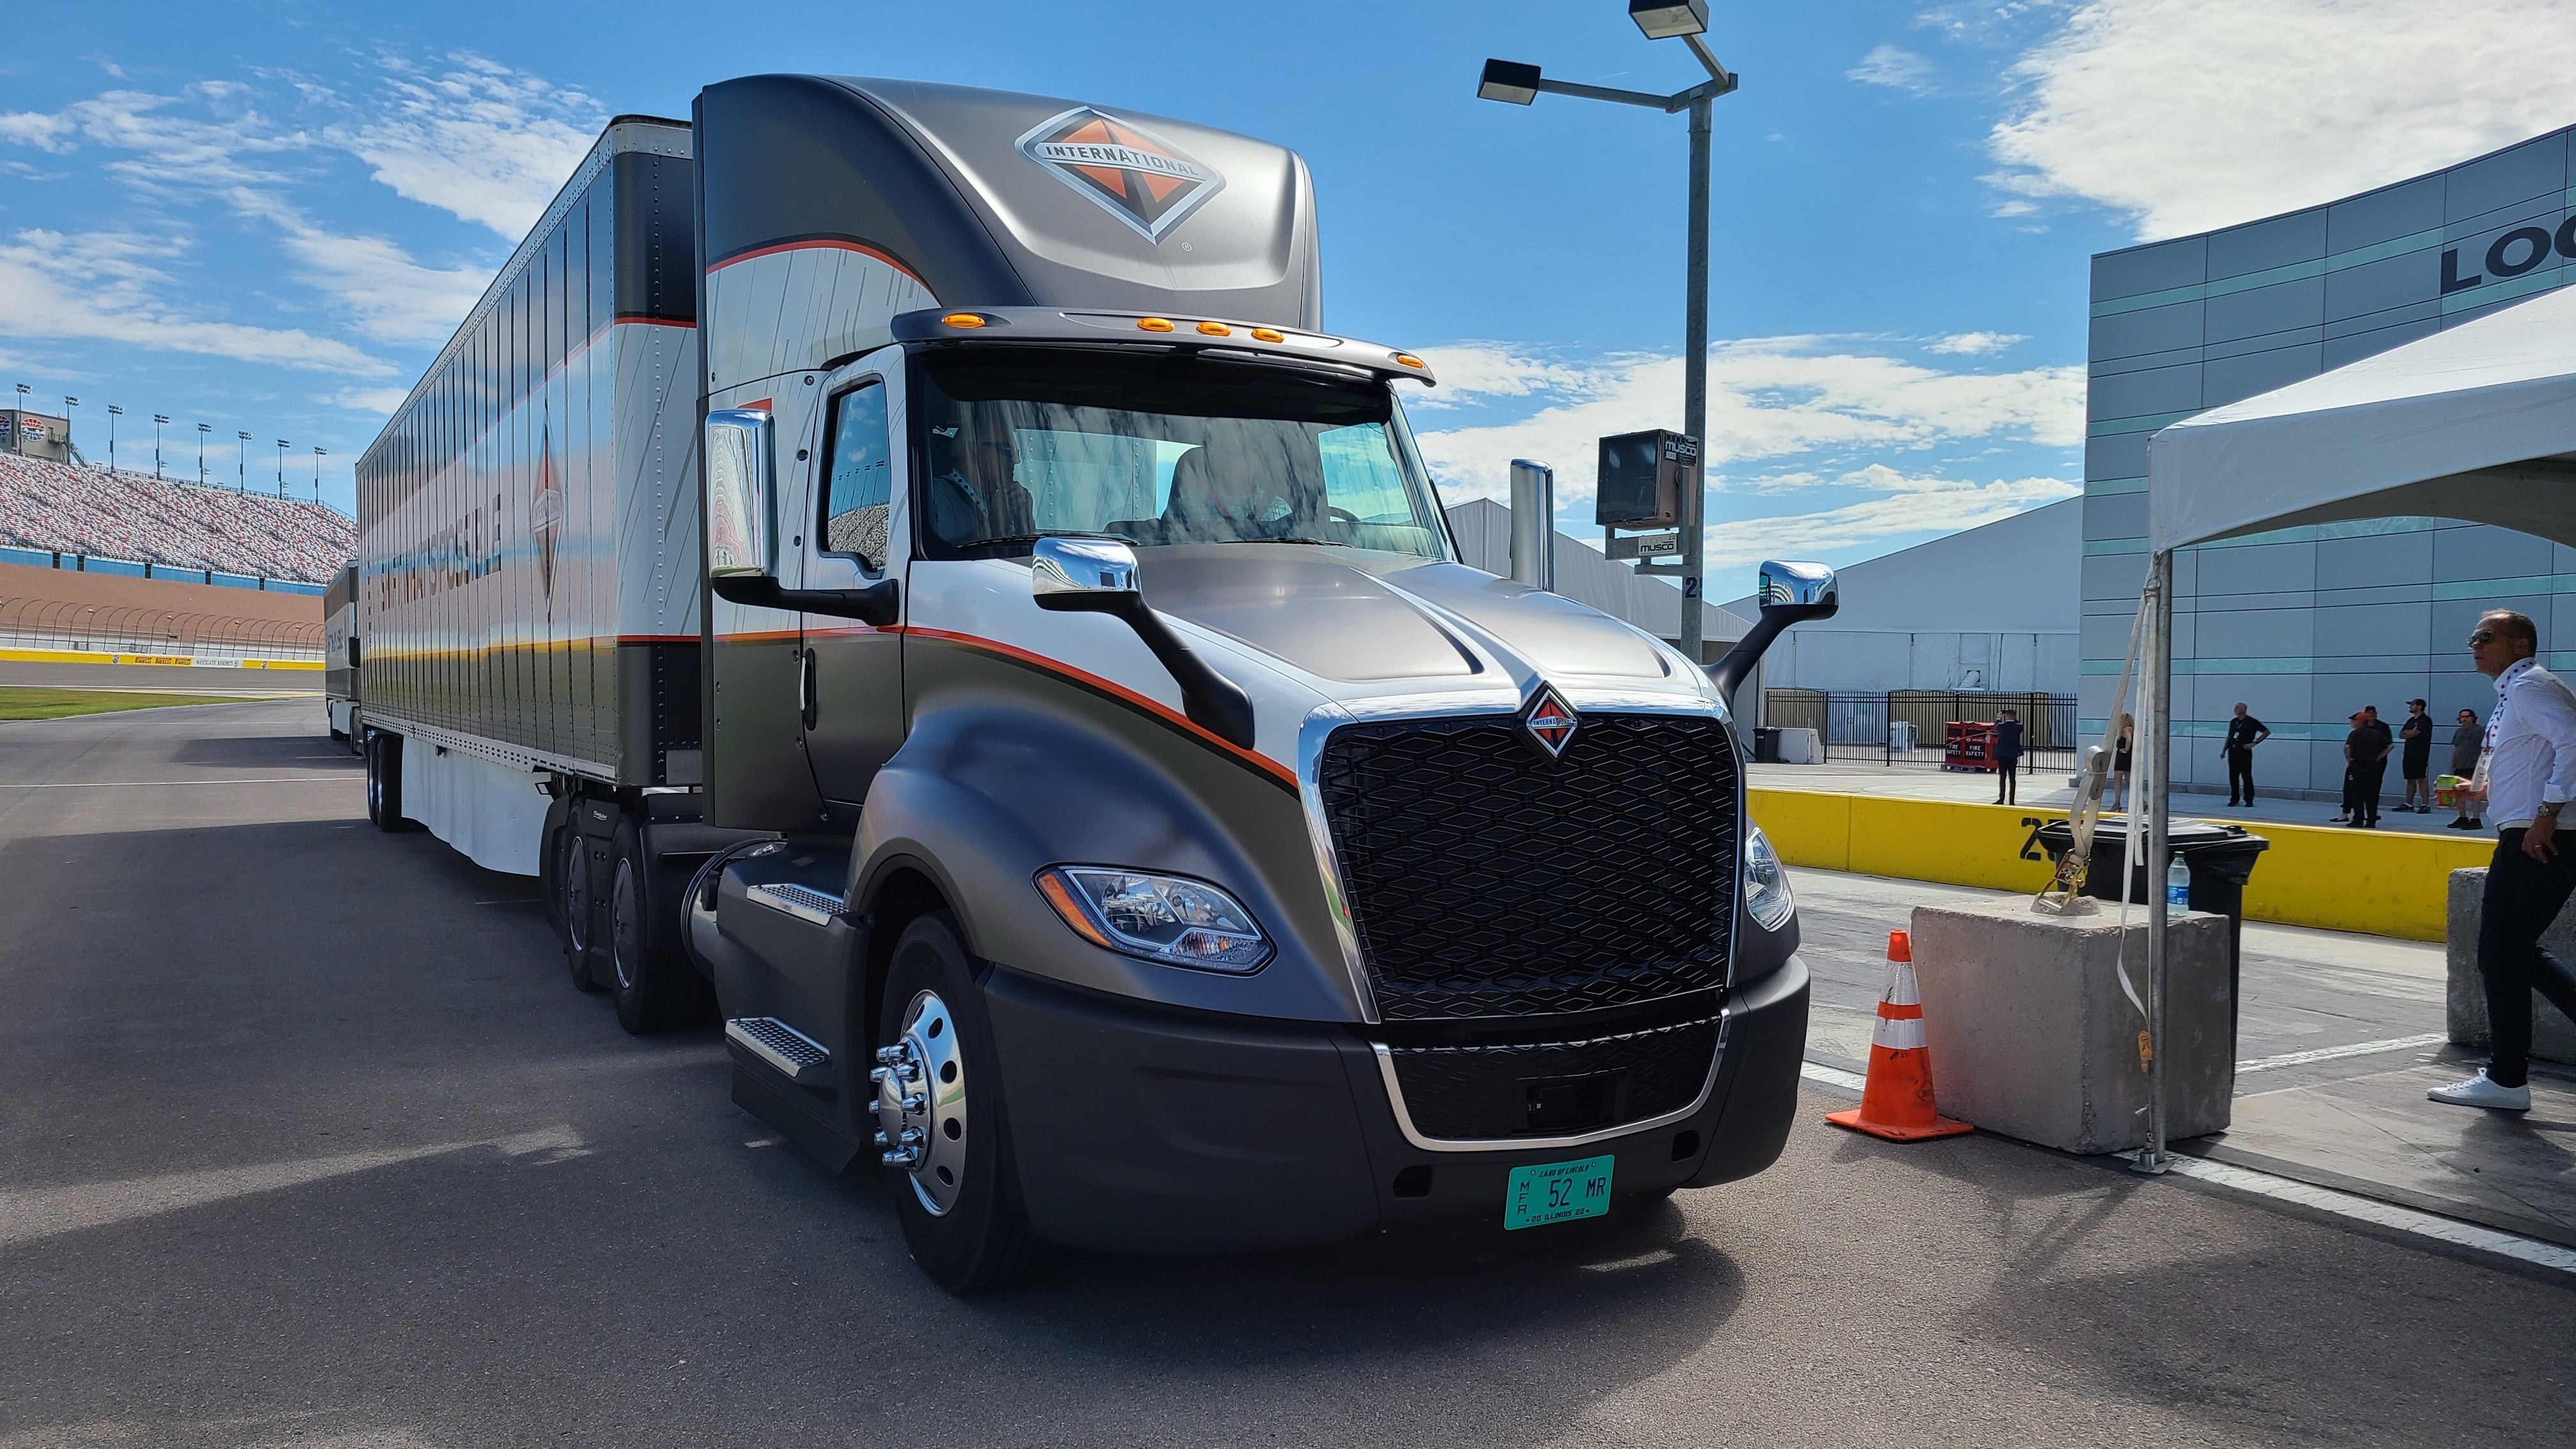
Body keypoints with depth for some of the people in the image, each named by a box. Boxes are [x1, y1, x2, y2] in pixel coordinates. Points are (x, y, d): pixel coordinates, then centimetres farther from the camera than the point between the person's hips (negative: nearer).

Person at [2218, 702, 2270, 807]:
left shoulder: (2251, 722, -4)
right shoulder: (2233, 722, 14)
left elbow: (2267, 732, -2)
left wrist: (2254, 743, -6)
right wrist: (2224, 749, 13)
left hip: (2244, 752, -6)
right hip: (2233, 752, 6)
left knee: (2246, 777, -5)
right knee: (2233, 777, 6)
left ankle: (2249, 800, 1)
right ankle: (2234, 799, 13)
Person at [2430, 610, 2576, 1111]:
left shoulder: (2528, 686, -10)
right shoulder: (2515, 692, 20)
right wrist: (2479, 789, 17)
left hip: (2536, 841, -10)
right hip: (2530, 839, 10)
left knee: (2500, 957, -3)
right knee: (2517, 952, 17)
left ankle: (2506, 1080, 4)